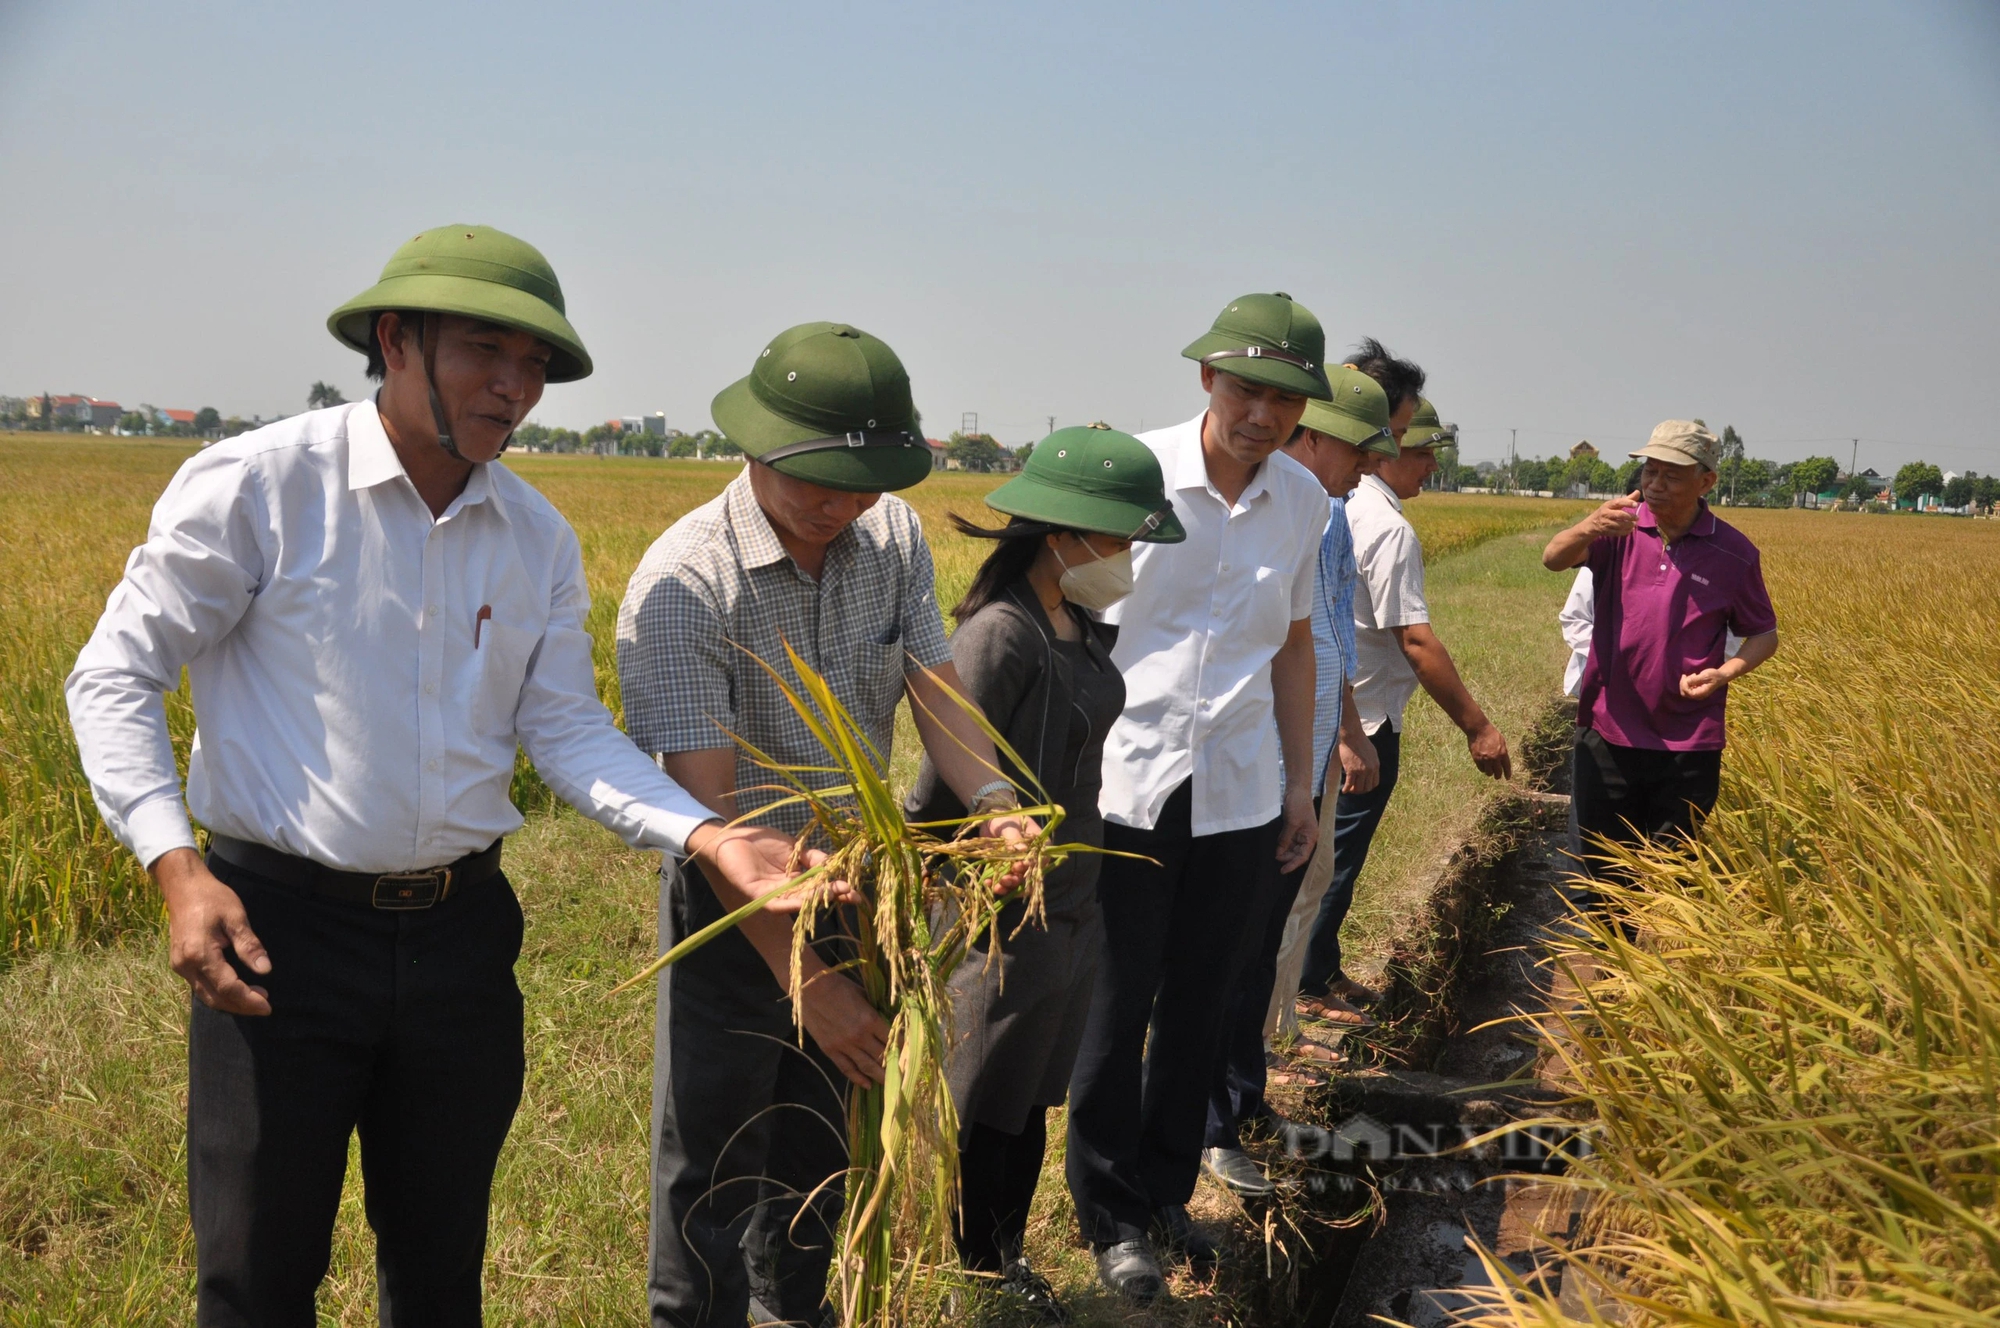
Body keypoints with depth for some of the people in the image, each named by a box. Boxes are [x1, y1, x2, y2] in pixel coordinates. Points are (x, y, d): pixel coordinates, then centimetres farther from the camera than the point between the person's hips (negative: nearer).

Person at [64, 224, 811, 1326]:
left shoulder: (538, 539, 4)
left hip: (460, 931, 4)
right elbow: (115, 676, -6)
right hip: (277, 927, -4)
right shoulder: (257, 487, -10)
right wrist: (176, 868, -20)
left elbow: (568, 729, 2)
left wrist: (707, 836, -15)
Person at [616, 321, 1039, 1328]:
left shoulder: (894, 536, -7)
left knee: (821, 1132, 23)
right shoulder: (683, 584, -26)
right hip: (735, 904, -6)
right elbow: (712, 808, -27)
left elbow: (936, 690, -7)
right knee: (714, 1153, 7)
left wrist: (995, 804, -29)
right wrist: (809, 982, -28)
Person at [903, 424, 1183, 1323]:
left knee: (1032, 1100, 20)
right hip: (1006, 922, -8)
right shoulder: (998, 637, -24)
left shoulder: (1081, 624, 2)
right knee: (988, 1113, 9)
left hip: (1072, 908, 8)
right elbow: (946, 793, -23)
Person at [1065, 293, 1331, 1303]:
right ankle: (1110, 1215, 22)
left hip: (1238, 793, 4)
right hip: (1126, 782, -3)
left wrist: (1302, 784, 15)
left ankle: (1166, 1195, 31)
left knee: (1197, 1003, 13)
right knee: (1115, 1007, 4)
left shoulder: (1304, 501, 4)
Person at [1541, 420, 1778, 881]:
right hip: (1607, 737, 1)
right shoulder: (1620, 530, -2)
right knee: (1604, 872, 12)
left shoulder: (1734, 554, -4)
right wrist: (1588, 528, -41)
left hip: (1688, 748, -1)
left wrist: (1726, 672, -13)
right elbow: (1553, 560, -19)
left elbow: (1764, 634, 8)